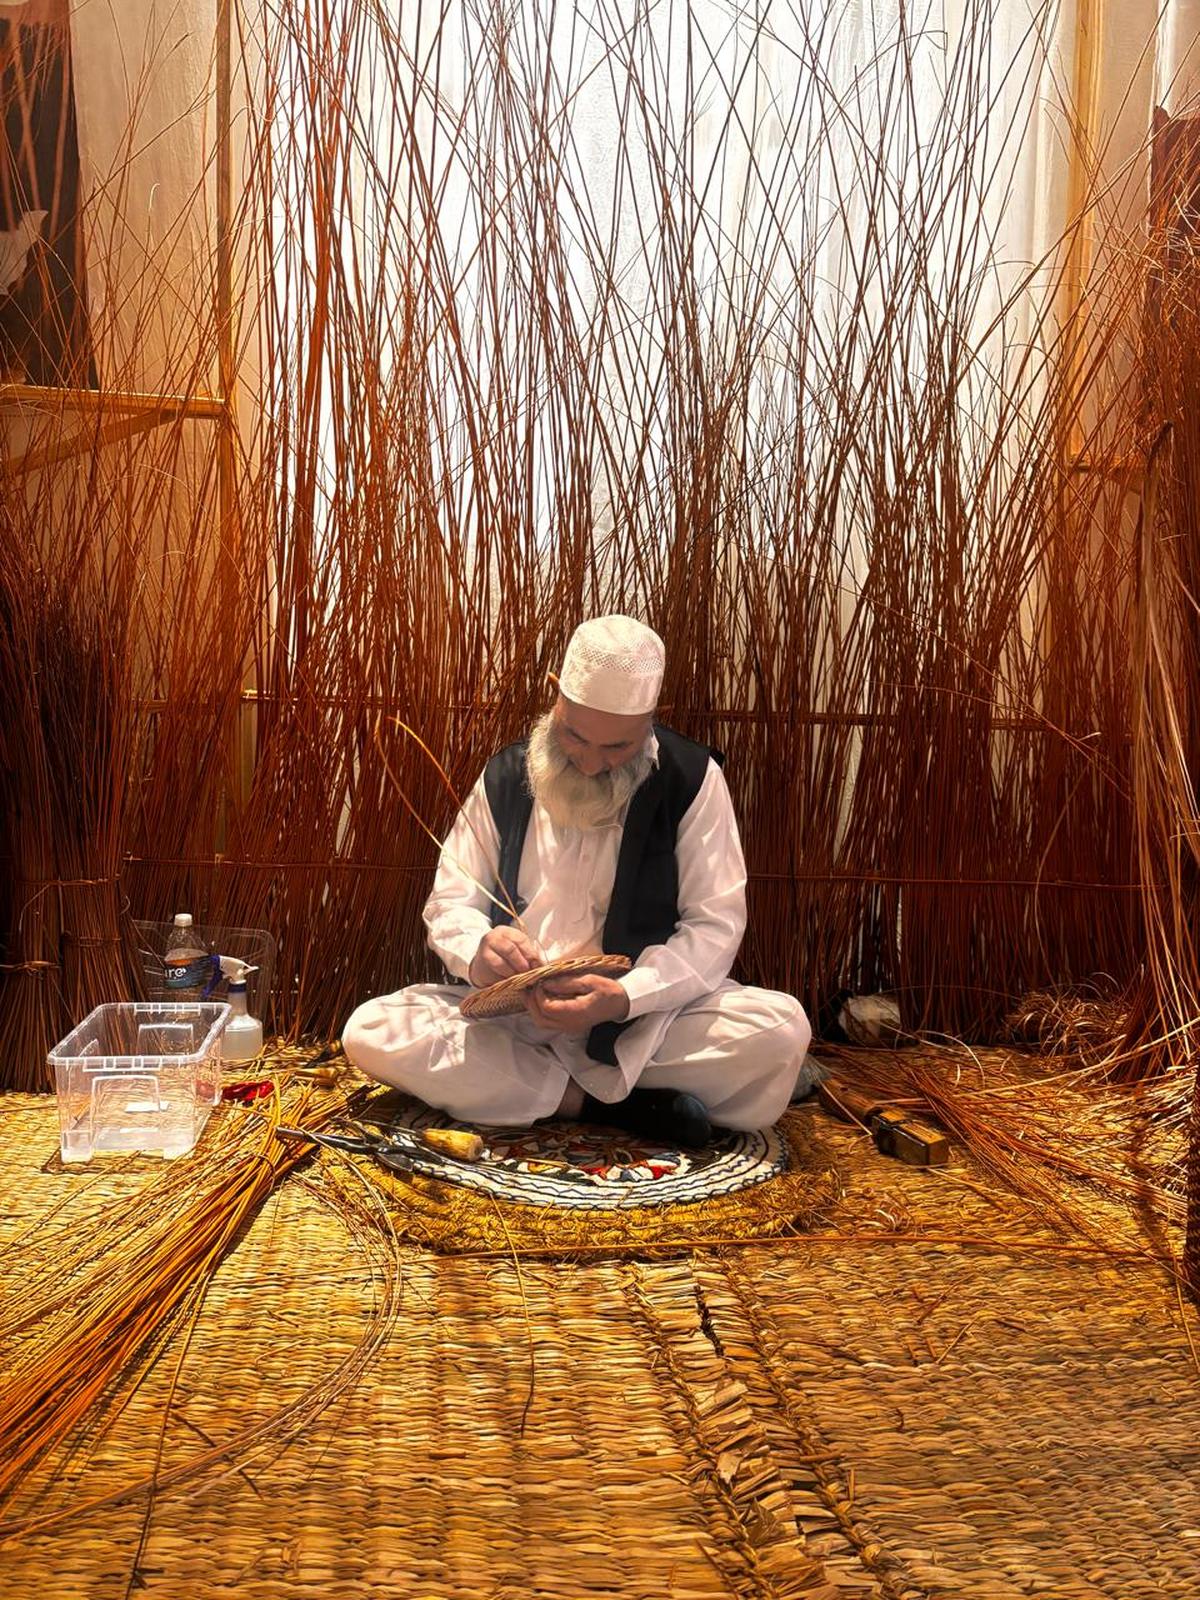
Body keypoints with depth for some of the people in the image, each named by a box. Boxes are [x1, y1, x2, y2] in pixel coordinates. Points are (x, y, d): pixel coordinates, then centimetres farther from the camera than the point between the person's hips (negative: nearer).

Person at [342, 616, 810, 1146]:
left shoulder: (693, 779, -6)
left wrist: (625, 997, -27)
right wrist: (478, 952, -22)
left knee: (782, 1029, -29)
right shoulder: (505, 777, 2)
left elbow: (715, 923, -9)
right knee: (368, 1031, -23)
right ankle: (609, 1101, -22)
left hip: (647, 1018, -2)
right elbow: (449, 903, 5)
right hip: (512, 1013, 2)